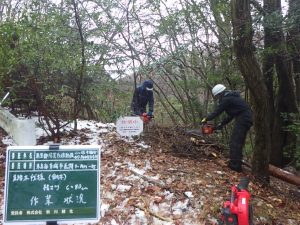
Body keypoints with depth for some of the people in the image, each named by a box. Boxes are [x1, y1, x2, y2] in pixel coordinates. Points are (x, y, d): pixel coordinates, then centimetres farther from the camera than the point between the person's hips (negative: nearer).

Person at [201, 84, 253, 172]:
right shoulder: (231, 96, 20)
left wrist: (206, 119, 7)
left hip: (243, 119, -10)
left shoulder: (226, 99, -10)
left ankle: (235, 166, -6)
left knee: (235, 142, -7)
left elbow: (217, 112, -6)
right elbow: (231, 114, 23)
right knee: (238, 141, 16)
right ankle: (236, 162, 22)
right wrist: (222, 124, 24)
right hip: (246, 118, 10)